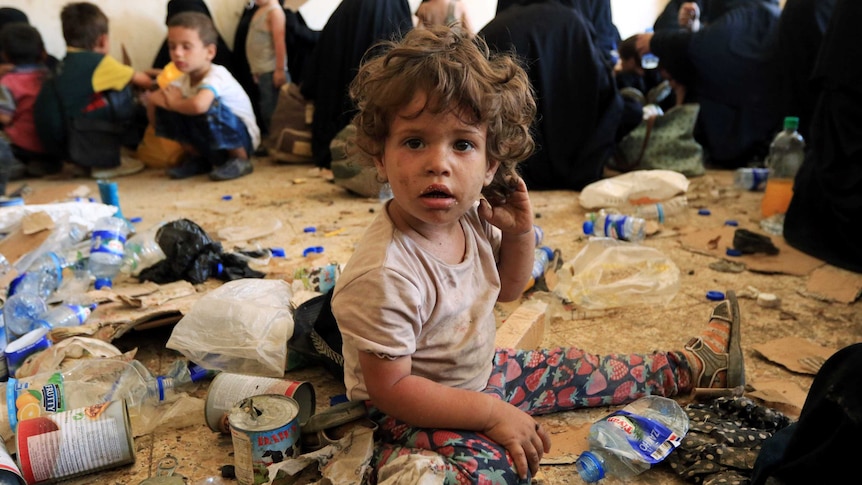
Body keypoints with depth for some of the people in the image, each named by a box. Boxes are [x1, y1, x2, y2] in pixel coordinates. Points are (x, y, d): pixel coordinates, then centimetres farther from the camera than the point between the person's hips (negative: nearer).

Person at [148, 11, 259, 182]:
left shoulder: (216, 76, -23)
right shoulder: (183, 80, 0)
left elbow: (198, 105, -46)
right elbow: (154, 120, 2)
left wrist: (175, 102, -23)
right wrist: (157, 98, -20)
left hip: (243, 139, -7)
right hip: (211, 141, 7)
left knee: (209, 108, -34)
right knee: (164, 110, -6)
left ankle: (240, 159, -13)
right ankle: (199, 159, 10)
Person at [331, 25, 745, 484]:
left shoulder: (471, 218, -11)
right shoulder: (383, 274, -35)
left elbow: (505, 289, 8)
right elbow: (390, 388, -27)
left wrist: (519, 232, -10)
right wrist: (493, 414, -22)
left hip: (479, 373, 7)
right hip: (414, 412, -7)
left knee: (568, 369, 19)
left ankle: (693, 364, 36)